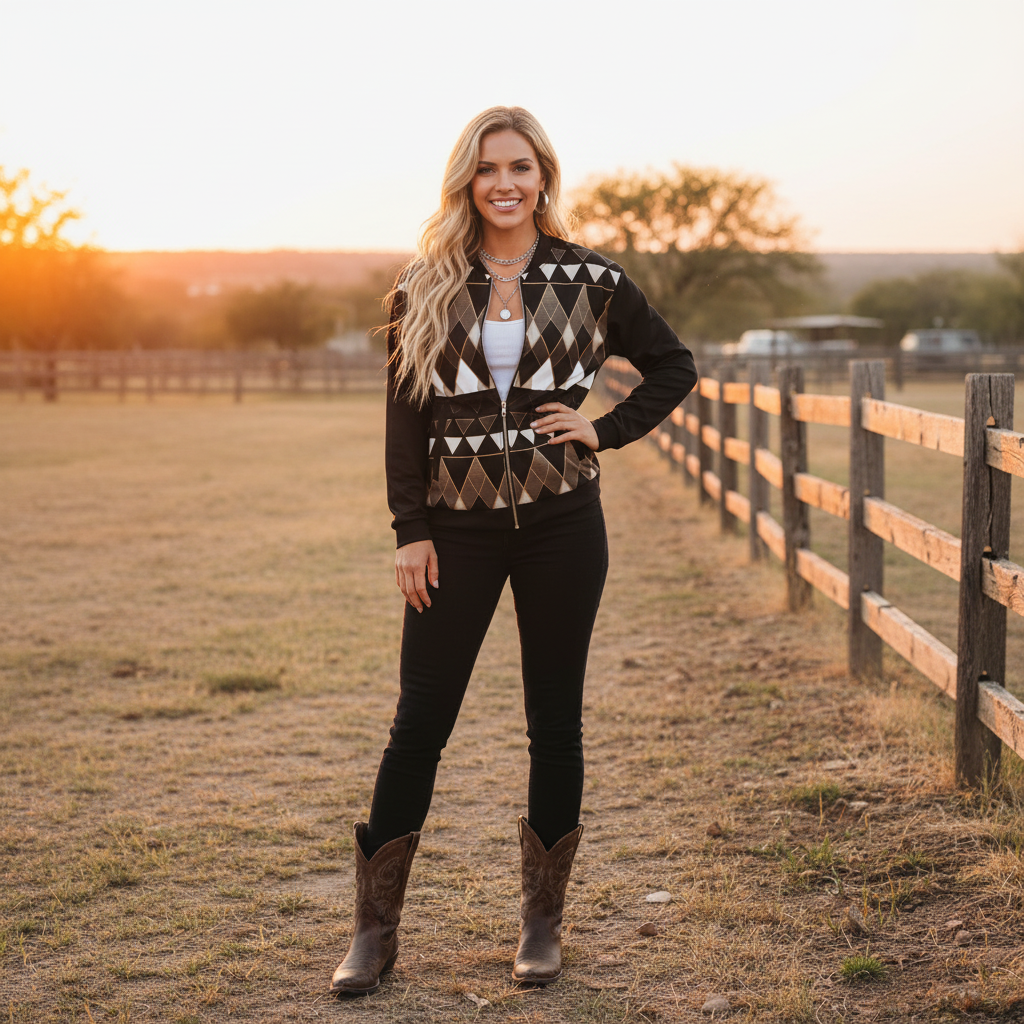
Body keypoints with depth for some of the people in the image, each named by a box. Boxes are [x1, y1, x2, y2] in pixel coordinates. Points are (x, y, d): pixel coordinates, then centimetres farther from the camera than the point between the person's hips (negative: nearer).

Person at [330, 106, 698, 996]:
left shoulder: (591, 280, 1)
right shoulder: (425, 287, 3)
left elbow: (674, 367, 12)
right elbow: (405, 417, 3)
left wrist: (606, 430, -2)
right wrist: (410, 531, -3)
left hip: (561, 522, 0)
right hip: (458, 526, 0)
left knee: (555, 723, 7)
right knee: (420, 721, 1)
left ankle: (543, 922, 20)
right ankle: (375, 928, 11)